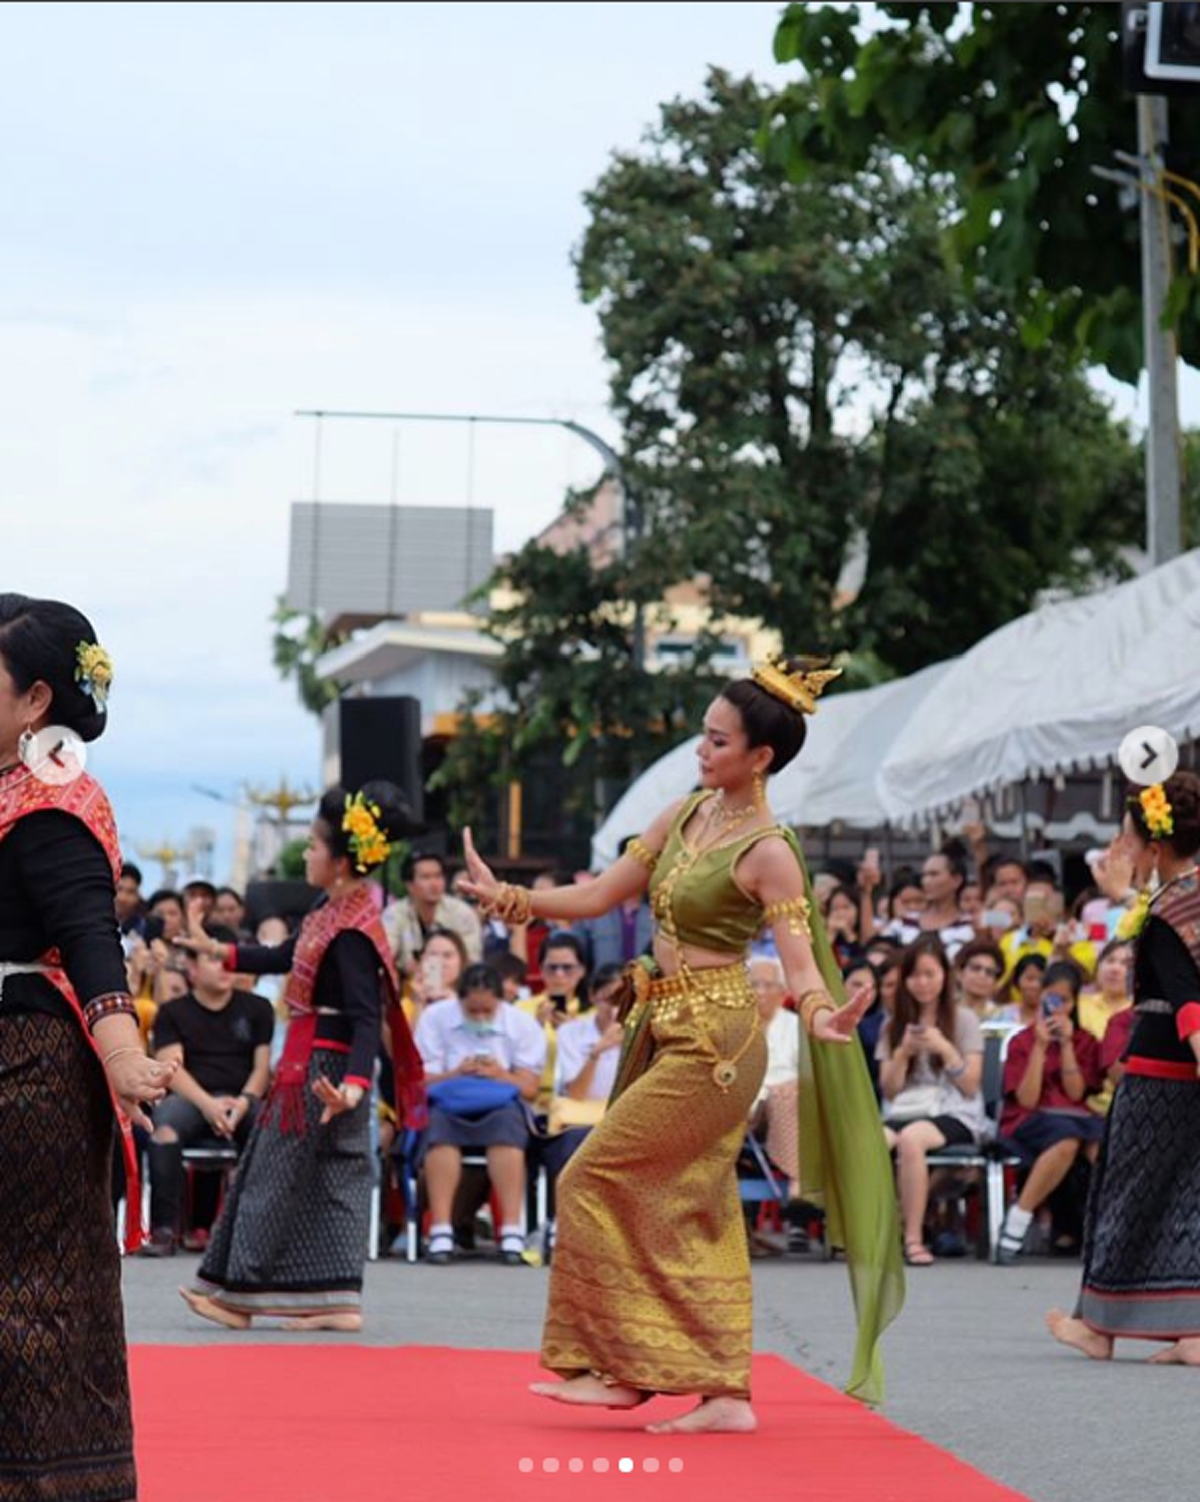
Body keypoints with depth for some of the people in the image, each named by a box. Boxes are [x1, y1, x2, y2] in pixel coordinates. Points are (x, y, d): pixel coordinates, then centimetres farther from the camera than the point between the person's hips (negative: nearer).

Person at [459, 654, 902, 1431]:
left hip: (713, 1040, -8)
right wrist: (507, 898, 1)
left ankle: (618, 1365, 0)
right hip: (668, 1031, 8)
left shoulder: (769, 852, -15)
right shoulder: (687, 815, 8)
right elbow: (600, 895, 11)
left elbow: (800, 959, -22)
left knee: (596, 1179, -7)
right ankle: (725, 1391, 11)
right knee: (694, 1208, 8)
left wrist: (822, 1015, -43)